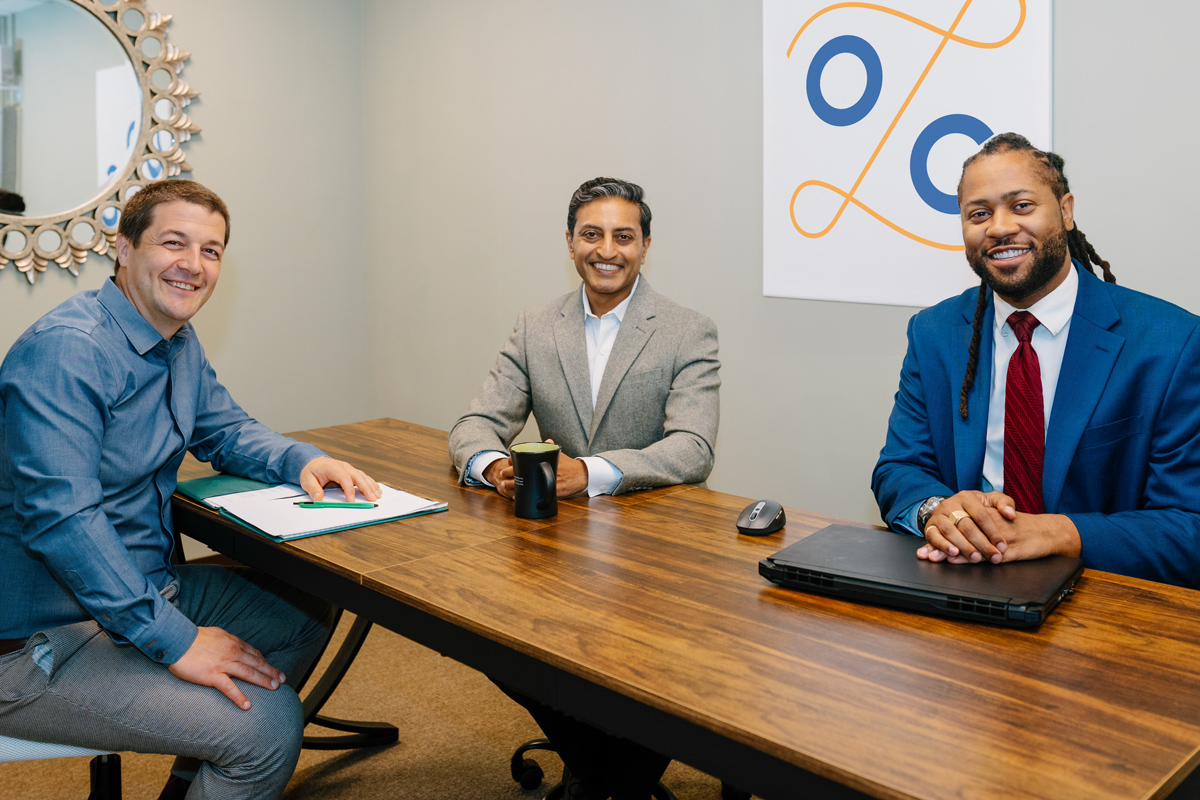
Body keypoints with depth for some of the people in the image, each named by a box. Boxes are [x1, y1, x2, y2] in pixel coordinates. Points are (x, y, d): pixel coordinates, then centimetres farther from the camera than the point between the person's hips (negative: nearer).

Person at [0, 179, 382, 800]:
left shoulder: (178, 343, 8)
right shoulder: (65, 350, -23)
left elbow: (226, 430, 20)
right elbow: (60, 517, -30)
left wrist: (304, 461, -3)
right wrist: (175, 639, -29)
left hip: (144, 586, 10)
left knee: (307, 613, 16)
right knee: (268, 725, -22)